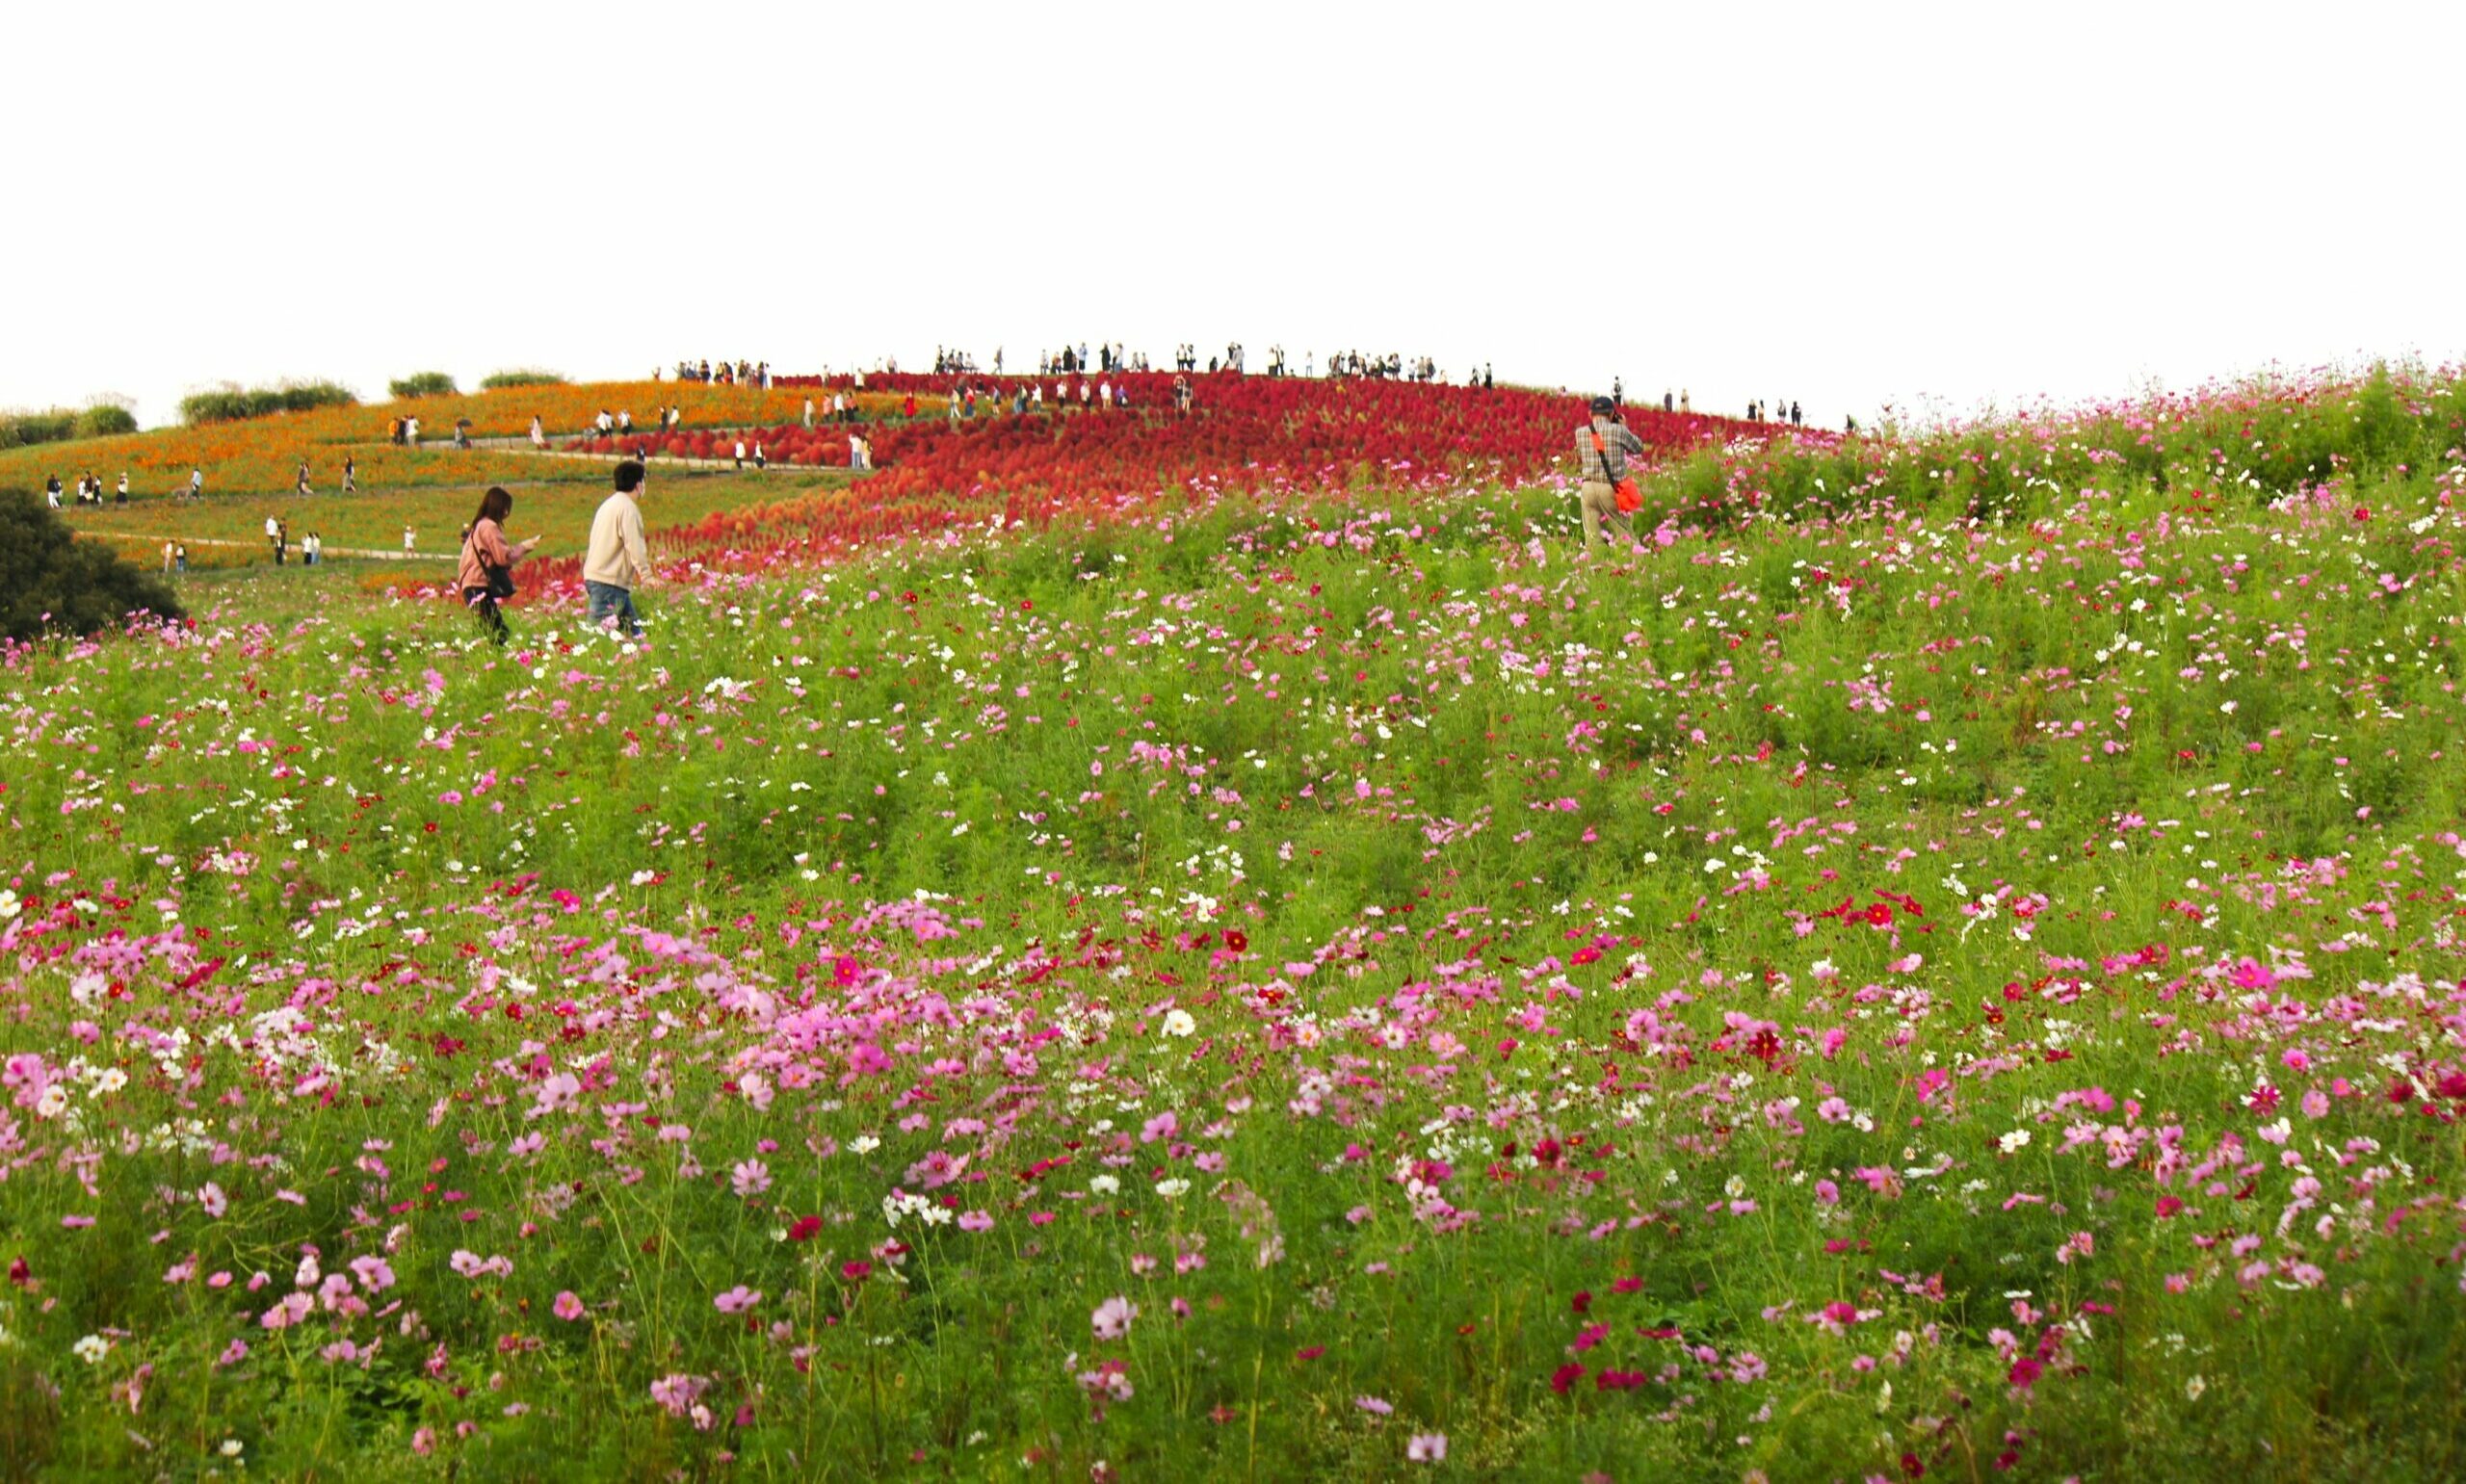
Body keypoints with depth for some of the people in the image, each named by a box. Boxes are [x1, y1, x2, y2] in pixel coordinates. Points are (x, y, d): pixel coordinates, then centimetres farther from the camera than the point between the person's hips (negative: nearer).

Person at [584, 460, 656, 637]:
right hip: (609, 582, -10)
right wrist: (646, 575, -23)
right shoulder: (627, 507, -11)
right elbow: (634, 544, -20)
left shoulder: (609, 504, 19)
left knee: (633, 631, 10)